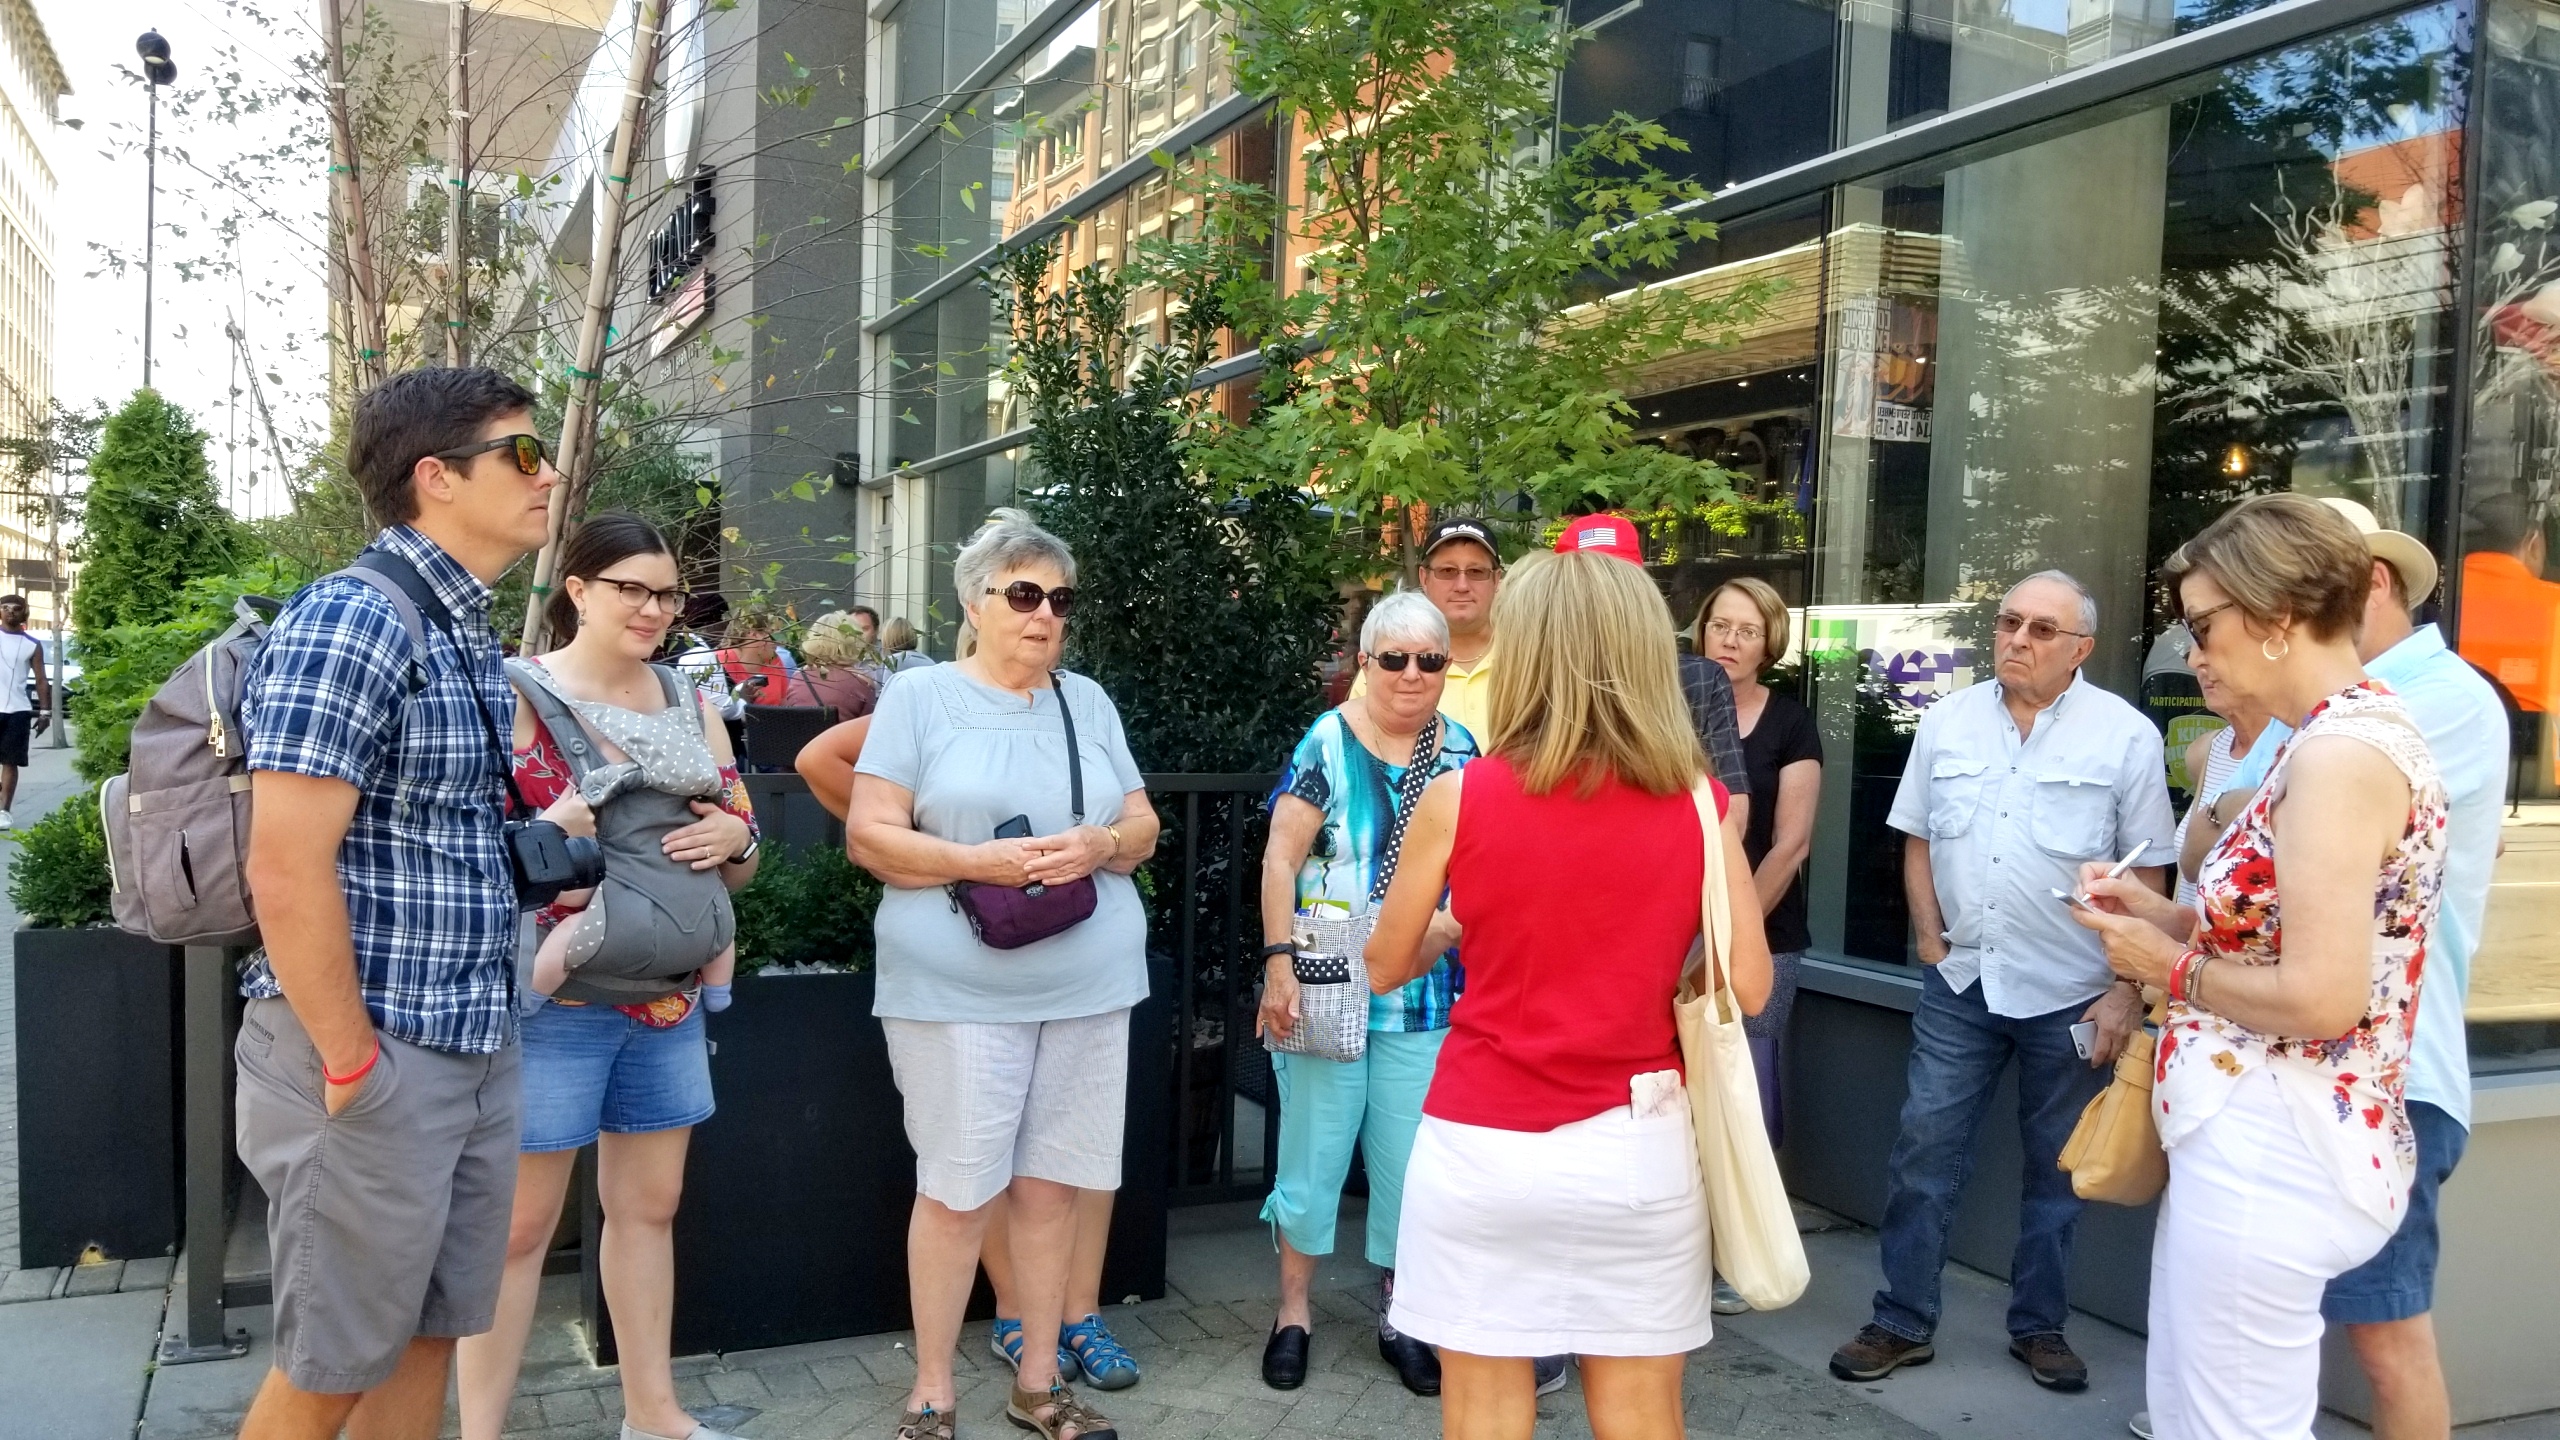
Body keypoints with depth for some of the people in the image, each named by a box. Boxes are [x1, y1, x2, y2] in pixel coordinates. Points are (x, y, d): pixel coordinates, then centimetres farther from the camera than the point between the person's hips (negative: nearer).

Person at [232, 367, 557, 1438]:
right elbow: (287, 872, -22)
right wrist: (351, 1068, -17)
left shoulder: (472, 636, 12)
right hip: (379, 1066, -8)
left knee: (429, 1338, 17)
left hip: (477, 1055, 8)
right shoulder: (351, 623, -17)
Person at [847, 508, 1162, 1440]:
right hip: (958, 988, -4)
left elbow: (1143, 825, 12)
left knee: (1050, 1184, 9)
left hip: (1090, 983, 4)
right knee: (956, 1189, 0)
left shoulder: (1088, 701, 12)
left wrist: (1101, 845, -10)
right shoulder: (920, 697, -1)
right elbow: (869, 837, -6)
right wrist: (978, 860, -19)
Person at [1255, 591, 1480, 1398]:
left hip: (1427, 999, 3)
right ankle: (1293, 1312, 24)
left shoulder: (1462, 751, 5)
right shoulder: (1328, 743, -6)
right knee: (1313, 1153, 6)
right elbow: (1281, 859, -10)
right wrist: (1278, 962, -17)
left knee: (1412, 1162, 10)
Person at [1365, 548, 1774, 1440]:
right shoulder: (1699, 804, -4)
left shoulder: (1458, 799, -8)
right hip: (1634, 1147, 2)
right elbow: (1747, 987, -3)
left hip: (1482, 1147, -1)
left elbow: (1386, 967, 2)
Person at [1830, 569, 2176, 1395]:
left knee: (2056, 1168, 11)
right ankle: (1903, 1322, 15)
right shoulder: (1947, 721, 4)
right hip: (1960, 982, 3)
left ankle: (2039, 1327, 27)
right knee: (1923, 1152, 4)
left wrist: (2128, 991, -9)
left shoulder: (2126, 736, -6)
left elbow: (2148, 878, -5)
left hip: (2070, 994, -2)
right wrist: (1930, 937, 1)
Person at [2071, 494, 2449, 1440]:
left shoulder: (2340, 750, -21)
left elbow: (2321, 997, -26)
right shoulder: (2346, 734, 11)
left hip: (2273, 1147, -10)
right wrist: (2159, 915, 6)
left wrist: (2170, 967, -12)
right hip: (2255, 1136, 10)